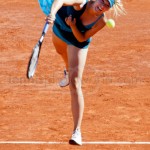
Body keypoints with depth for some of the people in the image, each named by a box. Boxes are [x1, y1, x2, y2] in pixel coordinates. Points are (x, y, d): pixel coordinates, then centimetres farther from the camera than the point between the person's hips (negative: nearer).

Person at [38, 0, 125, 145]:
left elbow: (82, 38, -23)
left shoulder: (101, 21, -32)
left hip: (77, 40, -2)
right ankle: (68, 71, 79)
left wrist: (73, 26, -41)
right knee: (61, 51, 38)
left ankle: (77, 131, -19)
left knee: (75, 84, -16)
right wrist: (52, 13, -76)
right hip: (59, 28, 2)